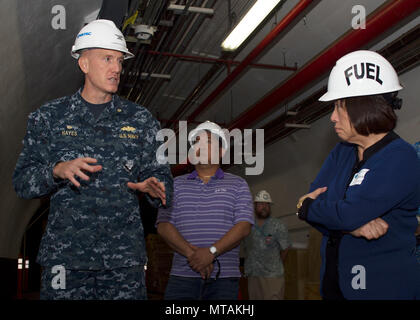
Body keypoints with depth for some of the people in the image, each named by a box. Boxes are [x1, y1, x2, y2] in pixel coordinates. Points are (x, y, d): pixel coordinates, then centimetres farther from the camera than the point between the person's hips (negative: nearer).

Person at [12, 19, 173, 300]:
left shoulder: (141, 120, 9)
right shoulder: (49, 117, 6)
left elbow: (161, 175, 9)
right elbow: (22, 182, 4)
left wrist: (154, 188, -14)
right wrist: (57, 170, -15)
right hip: (65, 254, 0)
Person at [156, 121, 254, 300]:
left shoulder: (238, 185, 10)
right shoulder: (176, 185, 14)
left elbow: (244, 226, -2)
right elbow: (163, 225, 2)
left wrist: (211, 252, -16)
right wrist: (191, 253, -14)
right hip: (182, 276, 1)